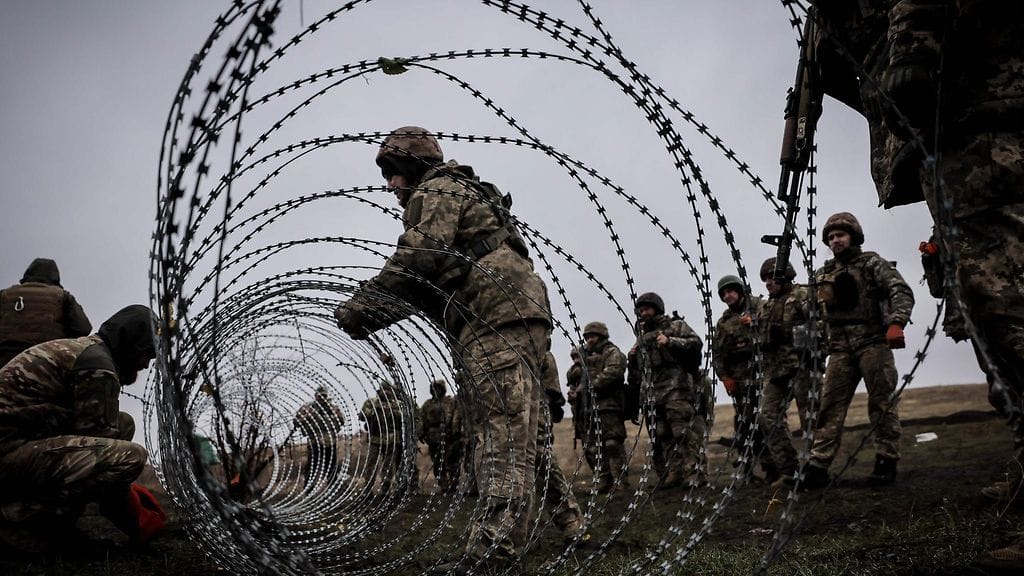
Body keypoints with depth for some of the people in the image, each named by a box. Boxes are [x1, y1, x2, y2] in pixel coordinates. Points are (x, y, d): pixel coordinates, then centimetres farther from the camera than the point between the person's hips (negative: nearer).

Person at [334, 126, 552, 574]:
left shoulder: (437, 190, 3)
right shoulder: (458, 195, 33)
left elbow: (418, 259, -15)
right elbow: (428, 285, 29)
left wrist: (362, 306, -7)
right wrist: (372, 314, 19)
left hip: (500, 319, -11)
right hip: (505, 323, 11)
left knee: (503, 441, -17)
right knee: (495, 438, 8)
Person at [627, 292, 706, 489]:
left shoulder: (676, 325, 9)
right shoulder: (642, 336, 24)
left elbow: (696, 342, -6)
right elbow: (636, 373, 28)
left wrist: (670, 341, -14)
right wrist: (632, 359, 7)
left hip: (677, 386, -6)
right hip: (653, 391, 6)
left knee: (684, 432, -14)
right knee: (661, 436, 3)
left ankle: (695, 472, -14)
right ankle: (672, 475, 6)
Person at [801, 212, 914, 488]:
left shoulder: (872, 264, 4)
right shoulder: (823, 274, 18)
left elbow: (901, 292, -7)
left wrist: (896, 323, -24)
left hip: (873, 342, -4)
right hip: (840, 348, 4)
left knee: (882, 403, -2)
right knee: (830, 406, -3)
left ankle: (886, 462, 5)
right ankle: (818, 464, -6)